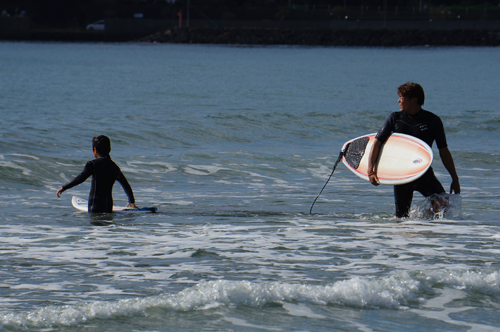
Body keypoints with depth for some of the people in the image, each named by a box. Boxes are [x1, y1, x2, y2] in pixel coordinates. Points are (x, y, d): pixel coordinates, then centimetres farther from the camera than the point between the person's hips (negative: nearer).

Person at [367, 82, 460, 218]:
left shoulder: (433, 120, 0)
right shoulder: (395, 119, 5)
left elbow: (444, 151, 5)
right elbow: (377, 143, 5)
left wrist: (455, 179, 3)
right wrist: (371, 171, -6)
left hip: (424, 172, -1)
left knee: (444, 203, -23)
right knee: (401, 218, -2)